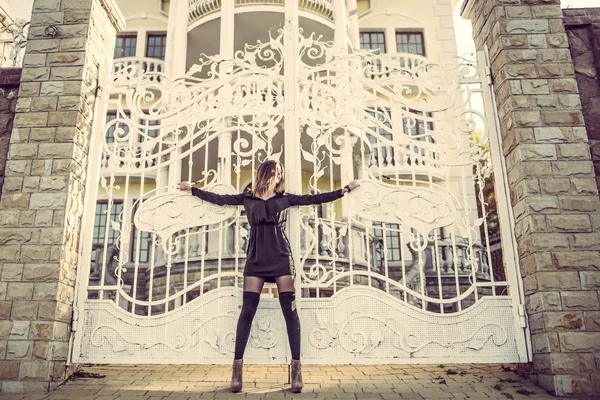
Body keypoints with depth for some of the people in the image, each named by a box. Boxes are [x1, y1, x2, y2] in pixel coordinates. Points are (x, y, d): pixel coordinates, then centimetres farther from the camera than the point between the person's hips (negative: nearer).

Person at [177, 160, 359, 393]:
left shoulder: (285, 198, 11)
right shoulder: (247, 198, 11)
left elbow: (314, 198, 11)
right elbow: (219, 199, 16)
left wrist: (345, 190, 9)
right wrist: (192, 189, 18)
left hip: (281, 258, 0)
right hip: (256, 260, 0)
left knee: (289, 311, -5)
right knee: (247, 311, -3)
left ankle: (296, 367, 0)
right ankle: (237, 367, 4)